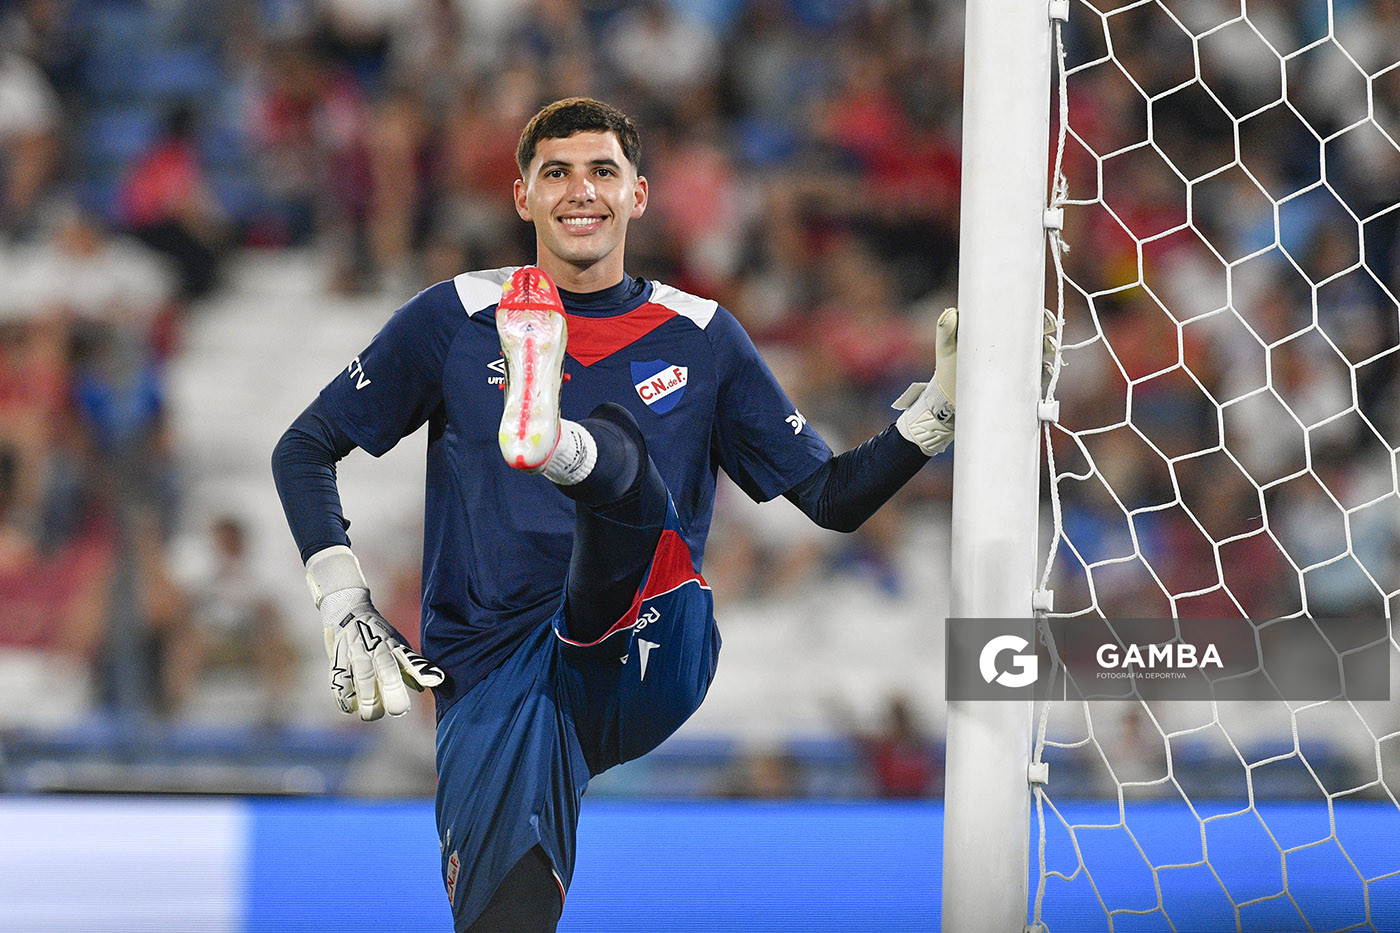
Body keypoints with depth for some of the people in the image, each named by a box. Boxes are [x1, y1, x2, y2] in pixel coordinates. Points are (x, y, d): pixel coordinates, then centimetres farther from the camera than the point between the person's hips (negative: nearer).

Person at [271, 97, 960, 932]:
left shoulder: (699, 340, 13)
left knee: (621, 453, -30)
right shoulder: (454, 321, 9)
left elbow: (833, 498, 15)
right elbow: (304, 450, 14)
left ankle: (556, 444, -63)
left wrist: (934, 413, -2)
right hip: (495, 668, 0)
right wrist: (344, 605, 1)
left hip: (646, 663, 0)